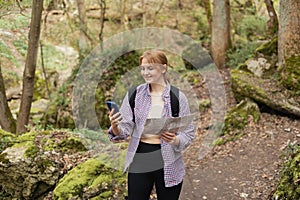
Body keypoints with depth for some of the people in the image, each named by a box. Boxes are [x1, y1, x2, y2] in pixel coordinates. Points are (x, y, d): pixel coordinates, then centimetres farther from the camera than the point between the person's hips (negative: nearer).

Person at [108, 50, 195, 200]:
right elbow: (125, 129, -3)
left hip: (168, 161, -1)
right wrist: (115, 127, -25)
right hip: (139, 159, 1)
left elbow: (188, 134, -3)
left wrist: (175, 140, -24)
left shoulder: (178, 97, -5)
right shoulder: (134, 94, -1)